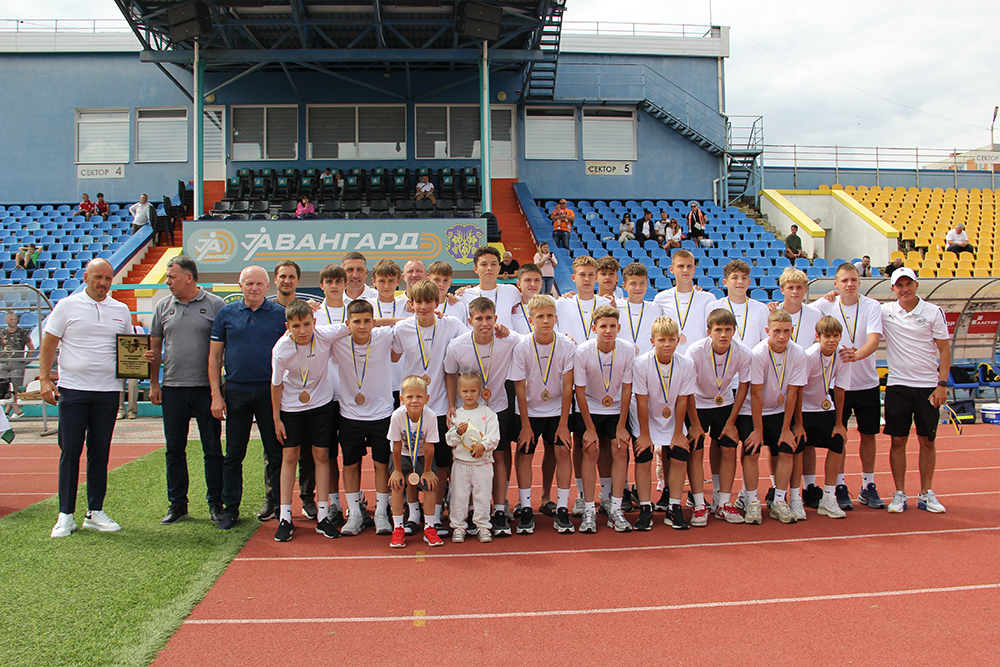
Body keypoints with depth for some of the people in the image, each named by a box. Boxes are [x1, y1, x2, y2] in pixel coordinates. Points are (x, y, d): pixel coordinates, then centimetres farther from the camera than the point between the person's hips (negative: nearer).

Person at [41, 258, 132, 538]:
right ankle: (66, 515, 7)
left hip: (108, 391, 3)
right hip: (72, 388, -3)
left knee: (100, 452, 7)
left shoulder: (121, 310, 11)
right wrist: (45, 379, -7)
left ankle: (95, 512, 15)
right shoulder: (67, 306, 1)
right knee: (70, 451, -1)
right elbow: (49, 344, 1)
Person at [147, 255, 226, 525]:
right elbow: (155, 346, 14)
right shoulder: (163, 306, 9)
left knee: (212, 449, 3)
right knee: (174, 449, 9)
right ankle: (177, 504, 20)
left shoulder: (215, 305, -2)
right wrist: (153, 383, 9)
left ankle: (216, 503, 15)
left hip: (206, 388, -3)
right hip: (172, 388, 3)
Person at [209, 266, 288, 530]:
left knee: (275, 453, 4)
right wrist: (216, 395, 0)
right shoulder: (226, 314, 7)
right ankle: (230, 509, 18)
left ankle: (275, 501, 18)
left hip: (270, 392, -1)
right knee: (233, 454, 7)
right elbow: (214, 356, 7)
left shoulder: (280, 314, 2)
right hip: (236, 392, 1)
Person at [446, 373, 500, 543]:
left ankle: (482, 525, 17)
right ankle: (458, 526, 17)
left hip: (483, 463, -1)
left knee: (482, 495, 5)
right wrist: (458, 432, -16)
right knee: (459, 495, 5)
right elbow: (449, 440, 2)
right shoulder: (456, 414, 4)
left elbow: (494, 437, -5)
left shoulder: (488, 413, 0)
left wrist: (483, 446, -21)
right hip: (461, 463, 1)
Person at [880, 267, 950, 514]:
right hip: (897, 385, 1)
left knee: (927, 440, 6)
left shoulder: (934, 312, -1)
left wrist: (942, 384, -7)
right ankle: (900, 494, 12)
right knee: (898, 441, 3)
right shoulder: (884, 311, 1)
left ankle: (926, 494, 17)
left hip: (928, 387, 0)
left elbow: (944, 349, 0)